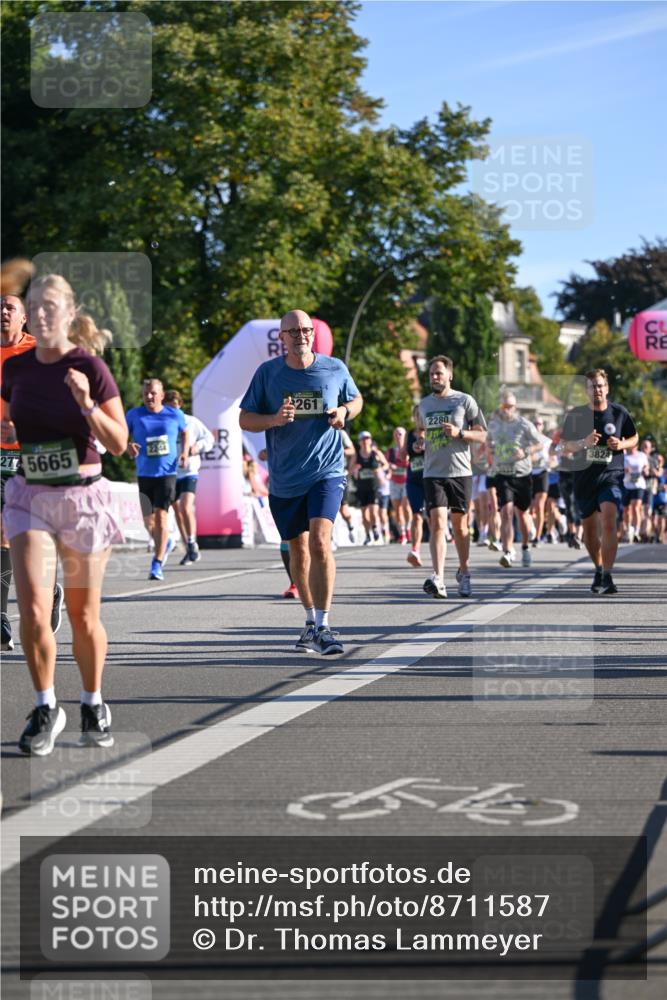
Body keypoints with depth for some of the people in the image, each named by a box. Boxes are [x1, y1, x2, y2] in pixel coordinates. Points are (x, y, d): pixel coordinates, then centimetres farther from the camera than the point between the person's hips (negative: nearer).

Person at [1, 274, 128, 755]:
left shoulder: (90, 368, -9)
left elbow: (119, 443, -10)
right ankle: (46, 707, 5)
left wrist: (87, 405, -24)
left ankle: (94, 705, 29)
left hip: (83, 496, -2)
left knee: (83, 616, 8)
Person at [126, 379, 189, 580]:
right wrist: (128, 446, -16)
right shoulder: (134, 415, 0)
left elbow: (185, 432, 19)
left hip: (167, 473, -2)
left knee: (161, 515, -14)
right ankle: (166, 543, 40)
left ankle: (157, 565, -11)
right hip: (144, 474, 2)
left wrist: (185, 452, 4)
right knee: (148, 521, 7)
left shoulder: (175, 415, 2)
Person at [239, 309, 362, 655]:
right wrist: (274, 419, -17)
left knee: (320, 541, -20)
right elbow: (244, 419, 3)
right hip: (284, 479, 2)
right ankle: (311, 622, 29)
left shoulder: (334, 369, 1)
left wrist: (344, 411, -5)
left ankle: (323, 626, -17)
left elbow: (356, 400, 18)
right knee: (297, 550, 12)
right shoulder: (267, 373, 0)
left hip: (326, 472, -2)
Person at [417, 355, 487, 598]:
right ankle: (438, 579, -25)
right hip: (433, 474, 1)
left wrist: (459, 433, -15)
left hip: (460, 472, -1)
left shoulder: (465, 401, 1)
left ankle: (463, 573, 30)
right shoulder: (424, 404, 12)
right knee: (438, 523, -14)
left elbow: (482, 434, 1)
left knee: (460, 526, 9)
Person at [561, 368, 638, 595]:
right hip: (584, 477, 2)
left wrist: (621, 445, -7)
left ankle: (607, 577, -22)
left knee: (608, 522, -21)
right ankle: (598, 569, 35)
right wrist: (584, 442, -18)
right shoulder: (576, 415, 1)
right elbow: (565, 447, 2)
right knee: (589, 528, 11)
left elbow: (634, 438, 15)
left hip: (611, 476, -2)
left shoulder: (619, 412, 1)